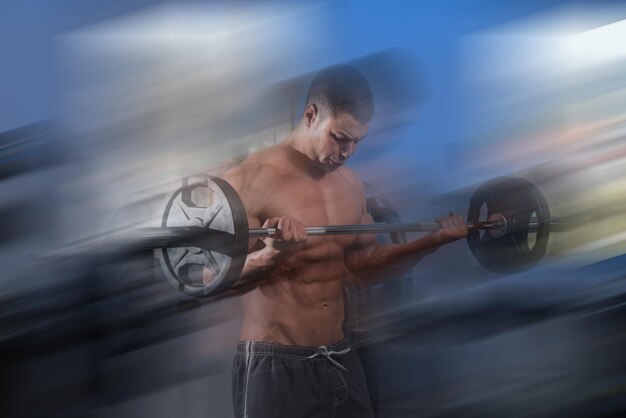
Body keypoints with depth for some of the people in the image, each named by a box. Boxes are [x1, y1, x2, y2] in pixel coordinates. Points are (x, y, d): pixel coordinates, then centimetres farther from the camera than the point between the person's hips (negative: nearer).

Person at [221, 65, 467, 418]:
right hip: (275, 367, -7)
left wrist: (433, 241, 8)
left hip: (341, 361, 7)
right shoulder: (252, 180, -13)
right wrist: (274, 254, -35)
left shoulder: (351, 184, 9)